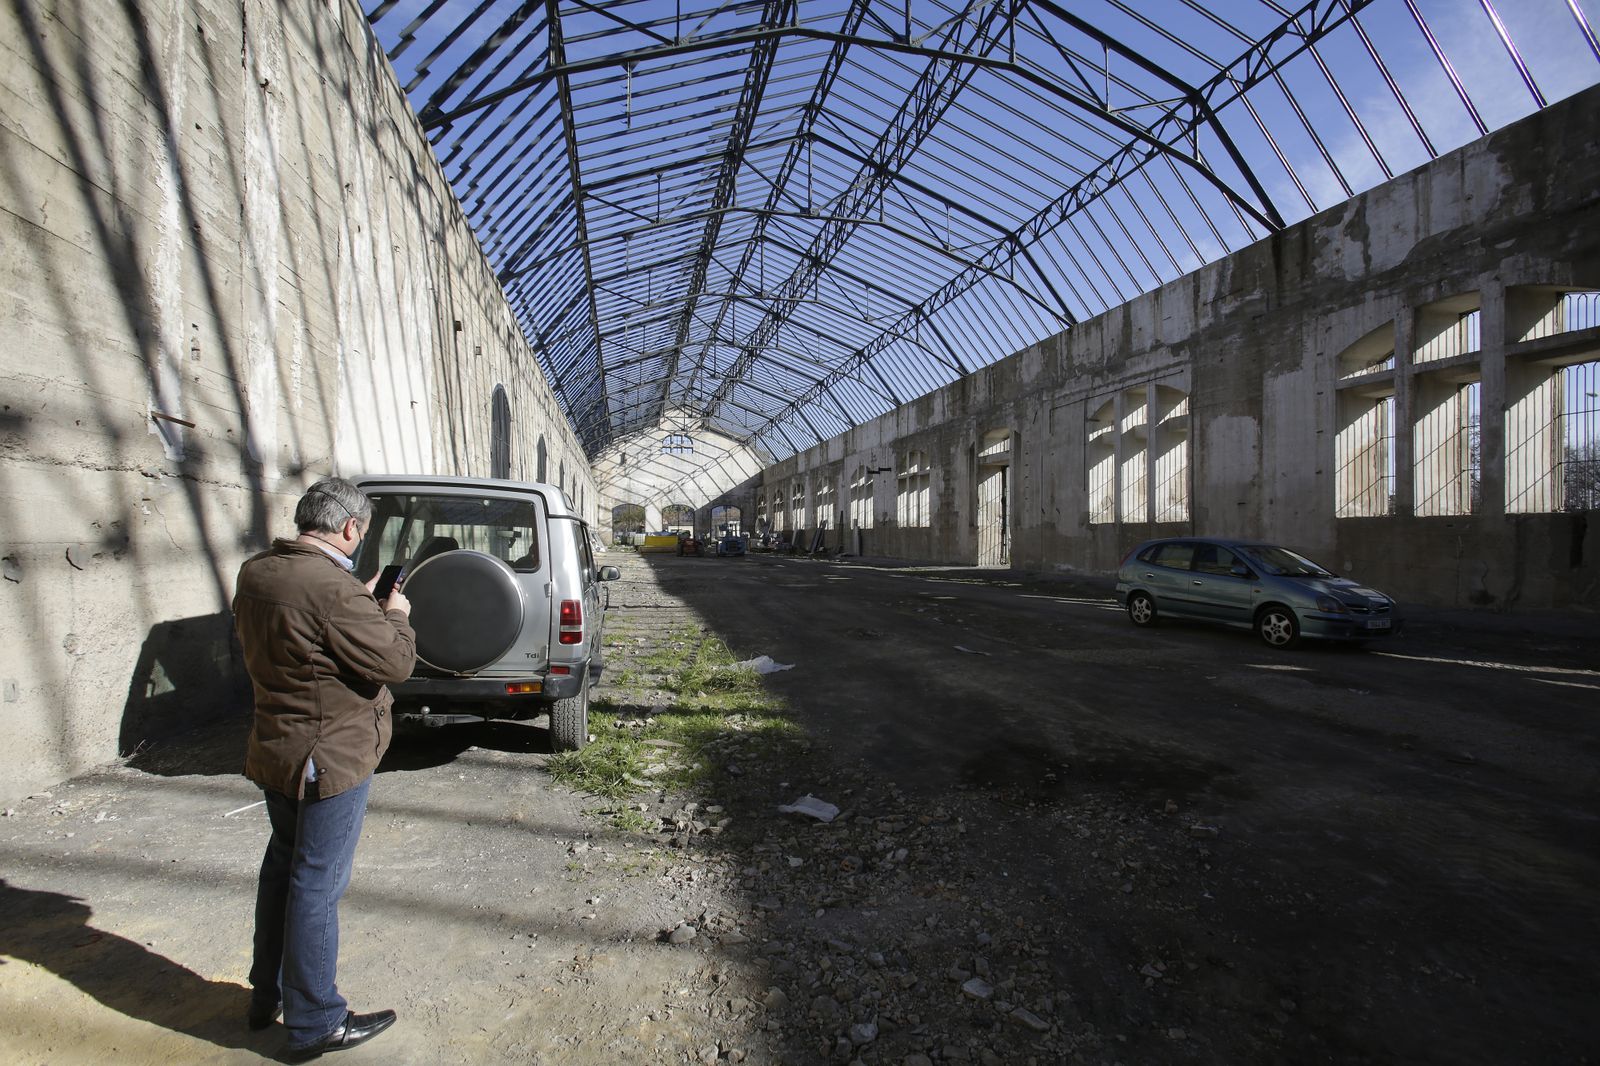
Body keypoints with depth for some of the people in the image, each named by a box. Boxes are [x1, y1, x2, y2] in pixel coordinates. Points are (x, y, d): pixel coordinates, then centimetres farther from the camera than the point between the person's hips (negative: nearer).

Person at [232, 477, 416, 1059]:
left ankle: (267, 992, 41)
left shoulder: (255, 572, 2)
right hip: (331, 759, -9)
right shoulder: (333, 587, -27)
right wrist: (395, 617, -5)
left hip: (274, 749, 9)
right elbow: (394, 663, -22)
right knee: (317, 885, 3)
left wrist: (363, 605, 9)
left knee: (283, 865, 24)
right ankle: (314, 1024, 19)